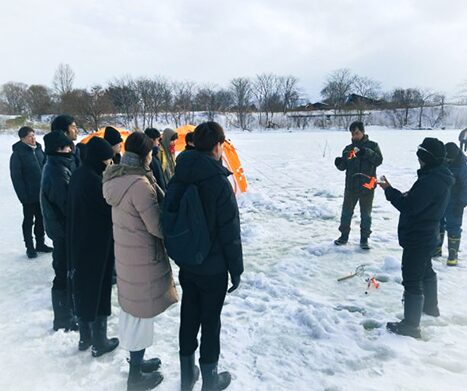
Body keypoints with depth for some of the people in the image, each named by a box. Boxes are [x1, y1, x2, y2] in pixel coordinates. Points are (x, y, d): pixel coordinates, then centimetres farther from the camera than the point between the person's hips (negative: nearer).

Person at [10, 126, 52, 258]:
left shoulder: (38, 149, 5)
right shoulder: (17, 154, -12)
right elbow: (16, 177, -13)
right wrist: (23, 196, -17)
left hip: (42, 193, 5)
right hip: (29, 195, -5)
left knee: (41, 219, 15)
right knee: (28, 221, 7)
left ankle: (40, 243, 29)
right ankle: (30, 247, 18)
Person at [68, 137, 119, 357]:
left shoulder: (78, 175, 5)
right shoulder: (93, 179, -22)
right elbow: (110, 208, -17)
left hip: (79, 240, 9)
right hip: (97, 242, -9)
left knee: (82, 287, 18)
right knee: (98, 289, 4)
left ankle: (85, 337, 33)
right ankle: (99, 343, 18)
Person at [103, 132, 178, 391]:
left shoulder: (116, 178, 3)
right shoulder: (139, 184, -25)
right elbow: (157, 226, -21)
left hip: (125, 253, 9)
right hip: (144, 257, -9)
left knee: (132, 309, 21)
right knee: (142, 312, 6)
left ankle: (136, 360, 41)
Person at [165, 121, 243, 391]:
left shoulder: (178, 179, -2)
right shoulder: (219, 182, -21)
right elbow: (230, 232, -18)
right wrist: (236, 269, -7)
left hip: (186, 265, 6)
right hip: (213, 268, -6)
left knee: (189, 317, 19)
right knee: (211, 321, 10)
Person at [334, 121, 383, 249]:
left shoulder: (372, 145, 1)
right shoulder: (348, 148, 8)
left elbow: (379, 160, -14)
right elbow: (343, 166, 5)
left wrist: (365, 152, -27)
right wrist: (339, 163, -18)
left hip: (367, 186, -2)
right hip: (351, 186, 2)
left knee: (366, 214, 8)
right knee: (346, 212, 9)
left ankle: (364, 239, 19)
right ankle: (344, 235, 24)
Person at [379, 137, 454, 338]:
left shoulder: (430, 181, -27)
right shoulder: (441, 178, 6)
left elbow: (409, 207, -27)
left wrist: (389, 190, -18)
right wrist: (406, 195, -4)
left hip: (417, 237, -11)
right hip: (428, 234, 11)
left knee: (412, 279, -3)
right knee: (426, 270, 27)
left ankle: (411, 324, 5)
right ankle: (431, 306, 47)